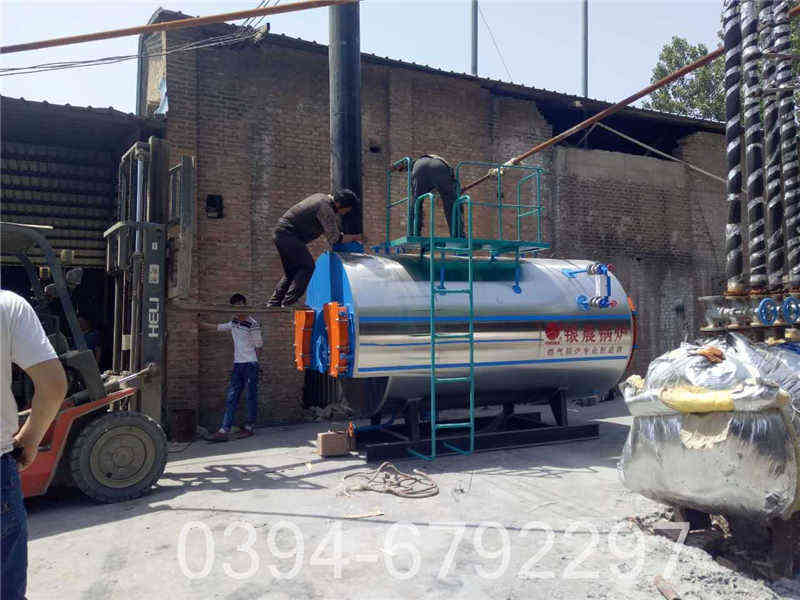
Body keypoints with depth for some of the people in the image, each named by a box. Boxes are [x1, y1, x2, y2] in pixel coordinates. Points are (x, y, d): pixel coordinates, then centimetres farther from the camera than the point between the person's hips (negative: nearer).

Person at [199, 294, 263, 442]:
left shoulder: (252, 324, -9)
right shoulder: (233, 322, 12)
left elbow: (259, 344, -6)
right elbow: (217, 327, 23)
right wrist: (199, 324, 22)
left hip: (250, 364, -7)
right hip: (237, 364, 7)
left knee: (251, 397, 2)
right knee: (231, 398, 2)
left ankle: (249, 427, 13)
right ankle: (224, 431, 0)